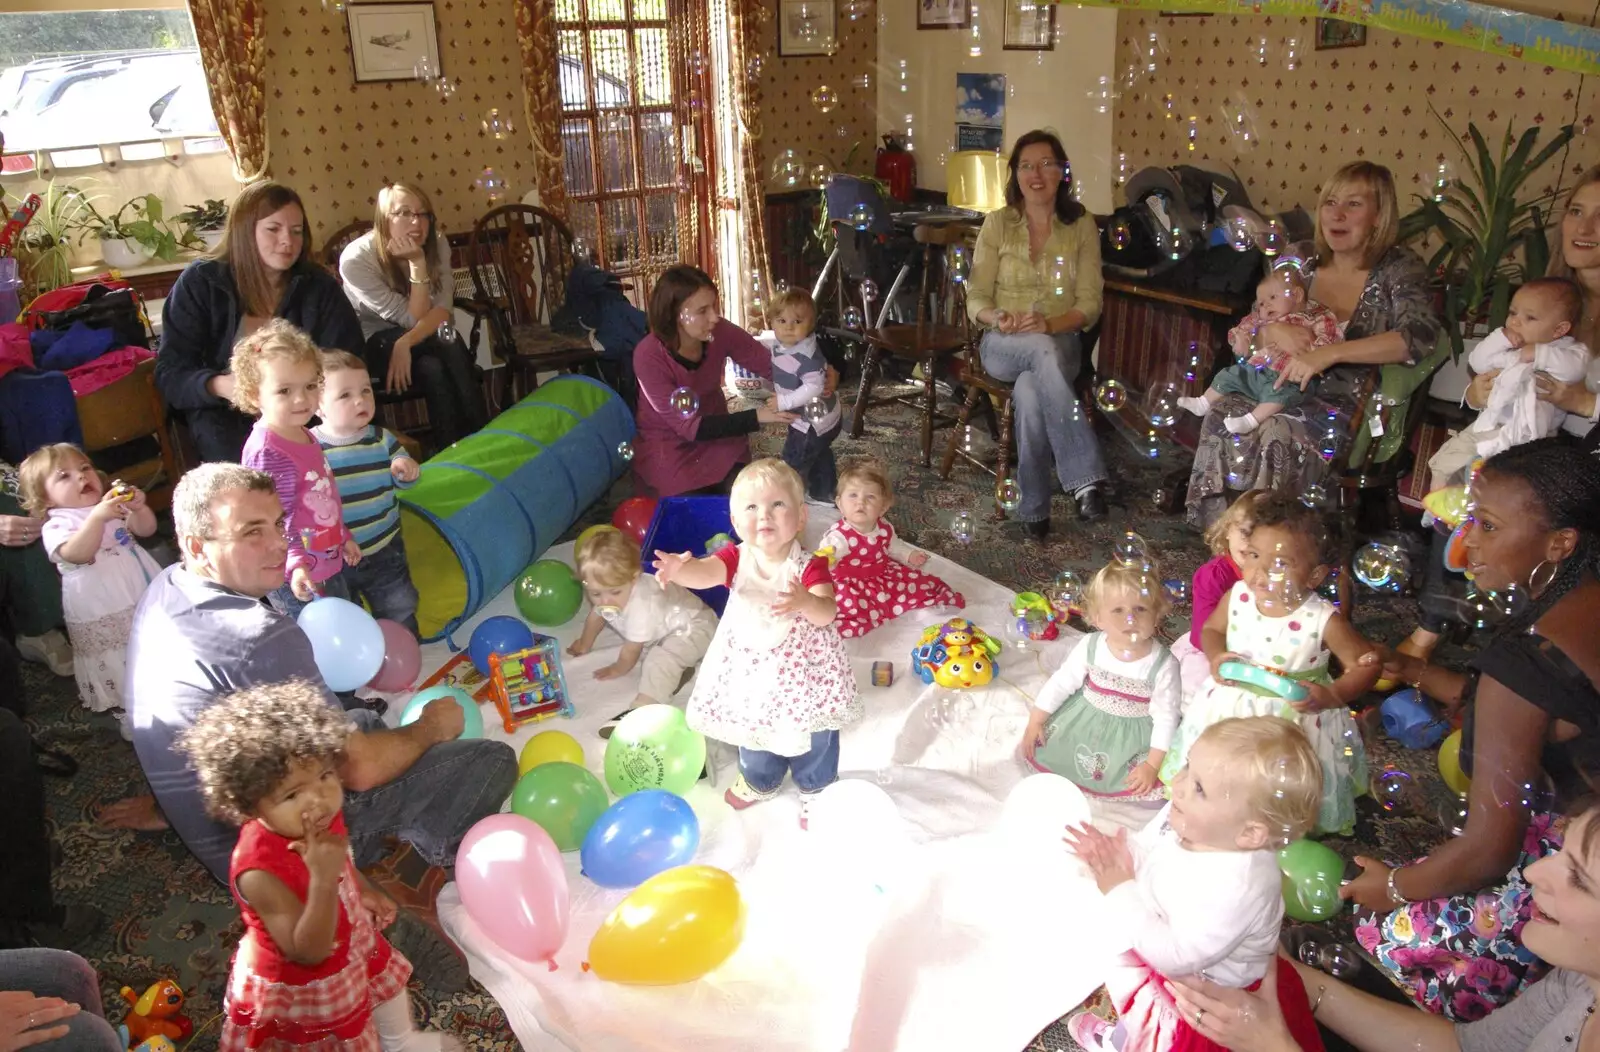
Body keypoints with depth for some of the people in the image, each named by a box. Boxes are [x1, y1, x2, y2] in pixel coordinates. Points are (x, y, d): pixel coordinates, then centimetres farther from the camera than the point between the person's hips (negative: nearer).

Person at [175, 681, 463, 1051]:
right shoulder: (260, 872, -40)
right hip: (299, 986, -7)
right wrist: (323, 881, -49)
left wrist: (364, 891, 6)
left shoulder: (319, 819, -18)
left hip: (353, 951, 7)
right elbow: (309, 952, -38)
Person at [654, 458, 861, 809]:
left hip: (803, 668, -3)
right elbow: (704, 572, -36)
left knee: (812, 739, 18)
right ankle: (760, 782, 57)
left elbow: (828, 613, -37)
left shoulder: (809, 566, -24)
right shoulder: (736, 558, -17)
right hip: (751, 666, 3)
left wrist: (806, 602, -61)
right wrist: (679, 570, -60)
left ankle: (818, 788, 49)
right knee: (754, 728, 27)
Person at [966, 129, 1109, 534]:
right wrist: (997, 318, -22)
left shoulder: (1082, 225, 4)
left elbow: (1090, 304, 0)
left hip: (1060, 340, 1)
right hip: (1004, 345, 0)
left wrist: (1050, 323, -21)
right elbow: (976, 299, 2)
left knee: (1030, 391, -37)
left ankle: (1035, 507, -29)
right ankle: (1085, 478, -42)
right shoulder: (997, 223, 3)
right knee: (1043, 352, -38)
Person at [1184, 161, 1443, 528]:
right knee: (1220, 417, -24)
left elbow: (1421, 335, -21)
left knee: (1273, 438, -32)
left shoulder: (1398, 269, -3)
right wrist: (1275, 330, -14)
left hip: (1352, 411, -4)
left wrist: (1329, 353, -30)